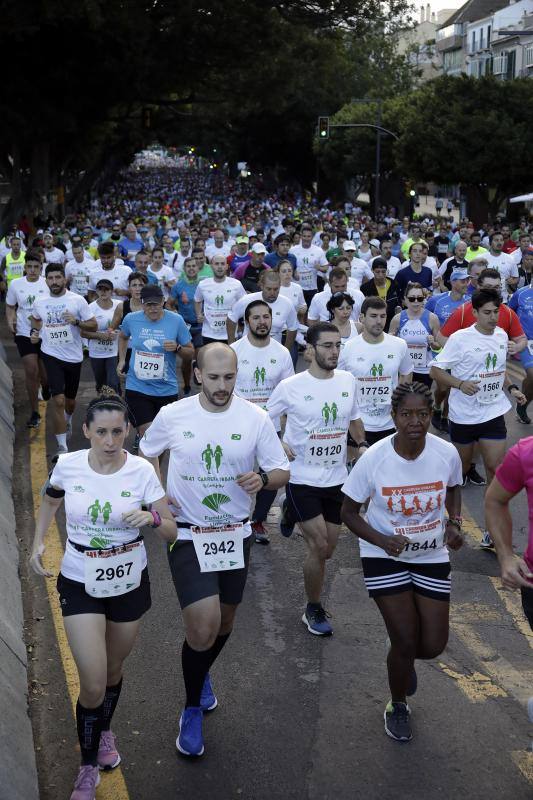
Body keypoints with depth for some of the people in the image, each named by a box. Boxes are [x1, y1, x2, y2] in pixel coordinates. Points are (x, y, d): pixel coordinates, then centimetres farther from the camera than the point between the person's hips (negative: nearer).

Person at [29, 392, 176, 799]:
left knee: (114, 669, 21)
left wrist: (152, 517, -33)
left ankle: (105, 730, 52)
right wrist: (39, 542, 1)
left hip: (129, 583, 1)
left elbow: (172, 532, -12)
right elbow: (50, 499, 12)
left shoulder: (142, 471, -15)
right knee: (93, 685, -6)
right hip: (80, 584, -1)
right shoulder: (67, 465, -12)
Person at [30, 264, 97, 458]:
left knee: (70, 399, 18)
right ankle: (62, 447, -7)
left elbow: (93, 325, -6)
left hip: (74, 357, 0)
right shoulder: (39, 302, -1)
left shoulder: (77, 300, -9)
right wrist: (34, 331, 1)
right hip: (51, 355, 0)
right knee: (58, 400, -13)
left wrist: (77, 322, -23)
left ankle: (68, 419, 55)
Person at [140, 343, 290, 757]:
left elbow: (282, 470, -3)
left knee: (225, 620, 19)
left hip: (236, 533, 3)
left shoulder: (256, 418, -9)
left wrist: (264, 478, -26)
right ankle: (193, 709, 12)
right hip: (188, 535, -2)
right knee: (203, 628, -13)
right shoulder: (173, 415, -9)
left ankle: (201, 675, 51)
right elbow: (147, 453, 9)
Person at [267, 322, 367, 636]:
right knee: (319, 547, -8)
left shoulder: (348, 381, 1)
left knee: (327, 549, 14)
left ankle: (293, 513, 46)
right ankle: (314, 610, 15)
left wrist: (363, 443, 2)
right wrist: (279, 445, -14)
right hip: (303, 479, -5)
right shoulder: (291, 387, -11)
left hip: (337, 479, 5)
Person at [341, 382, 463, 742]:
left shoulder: (447, 453, -15)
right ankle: (398, 708, 28)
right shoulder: (374, 458, -22)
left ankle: (403, 659, 43)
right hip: (384, 557, -3)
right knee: (406, 641, -4)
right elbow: (349, 512, -10)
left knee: (433, 645, 3)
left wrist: (454, 522, -11)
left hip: (432, 557, 3)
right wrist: (382, 540, -26)